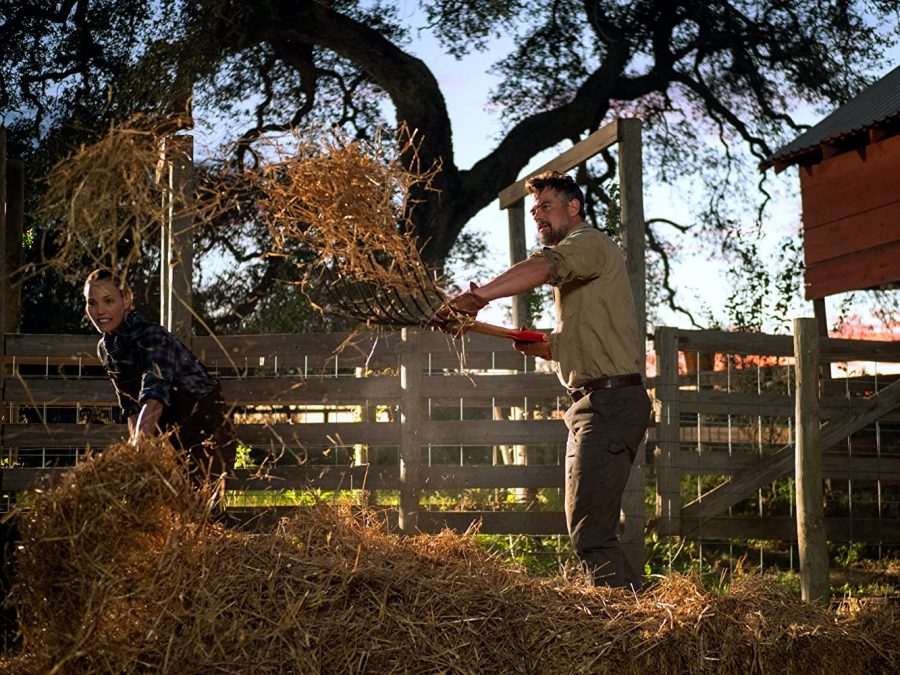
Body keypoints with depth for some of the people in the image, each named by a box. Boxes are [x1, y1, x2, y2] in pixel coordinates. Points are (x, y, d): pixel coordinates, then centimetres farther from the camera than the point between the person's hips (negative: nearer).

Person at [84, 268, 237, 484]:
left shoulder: (153, 337, -22)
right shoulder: (105, 349, 2)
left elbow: (154, 401, -36)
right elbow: (132, 408, 5)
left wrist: (134, 452, -47)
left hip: (205, 434, -7)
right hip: (171, 438, 7)